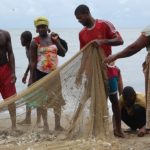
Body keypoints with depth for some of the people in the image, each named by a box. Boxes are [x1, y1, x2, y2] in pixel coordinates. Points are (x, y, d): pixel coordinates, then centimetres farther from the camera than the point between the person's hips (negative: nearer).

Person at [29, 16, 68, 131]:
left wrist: (57, 41, -8)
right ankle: (45, 124, 15)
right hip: (41, 73, -3)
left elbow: (63, 53, 2)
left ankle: (58, 124, 15)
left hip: (54, 72, 4)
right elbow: (33, 61, -6)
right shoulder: (35, 42, -6)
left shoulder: (54, 38, 5)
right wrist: (32, 77, -10)